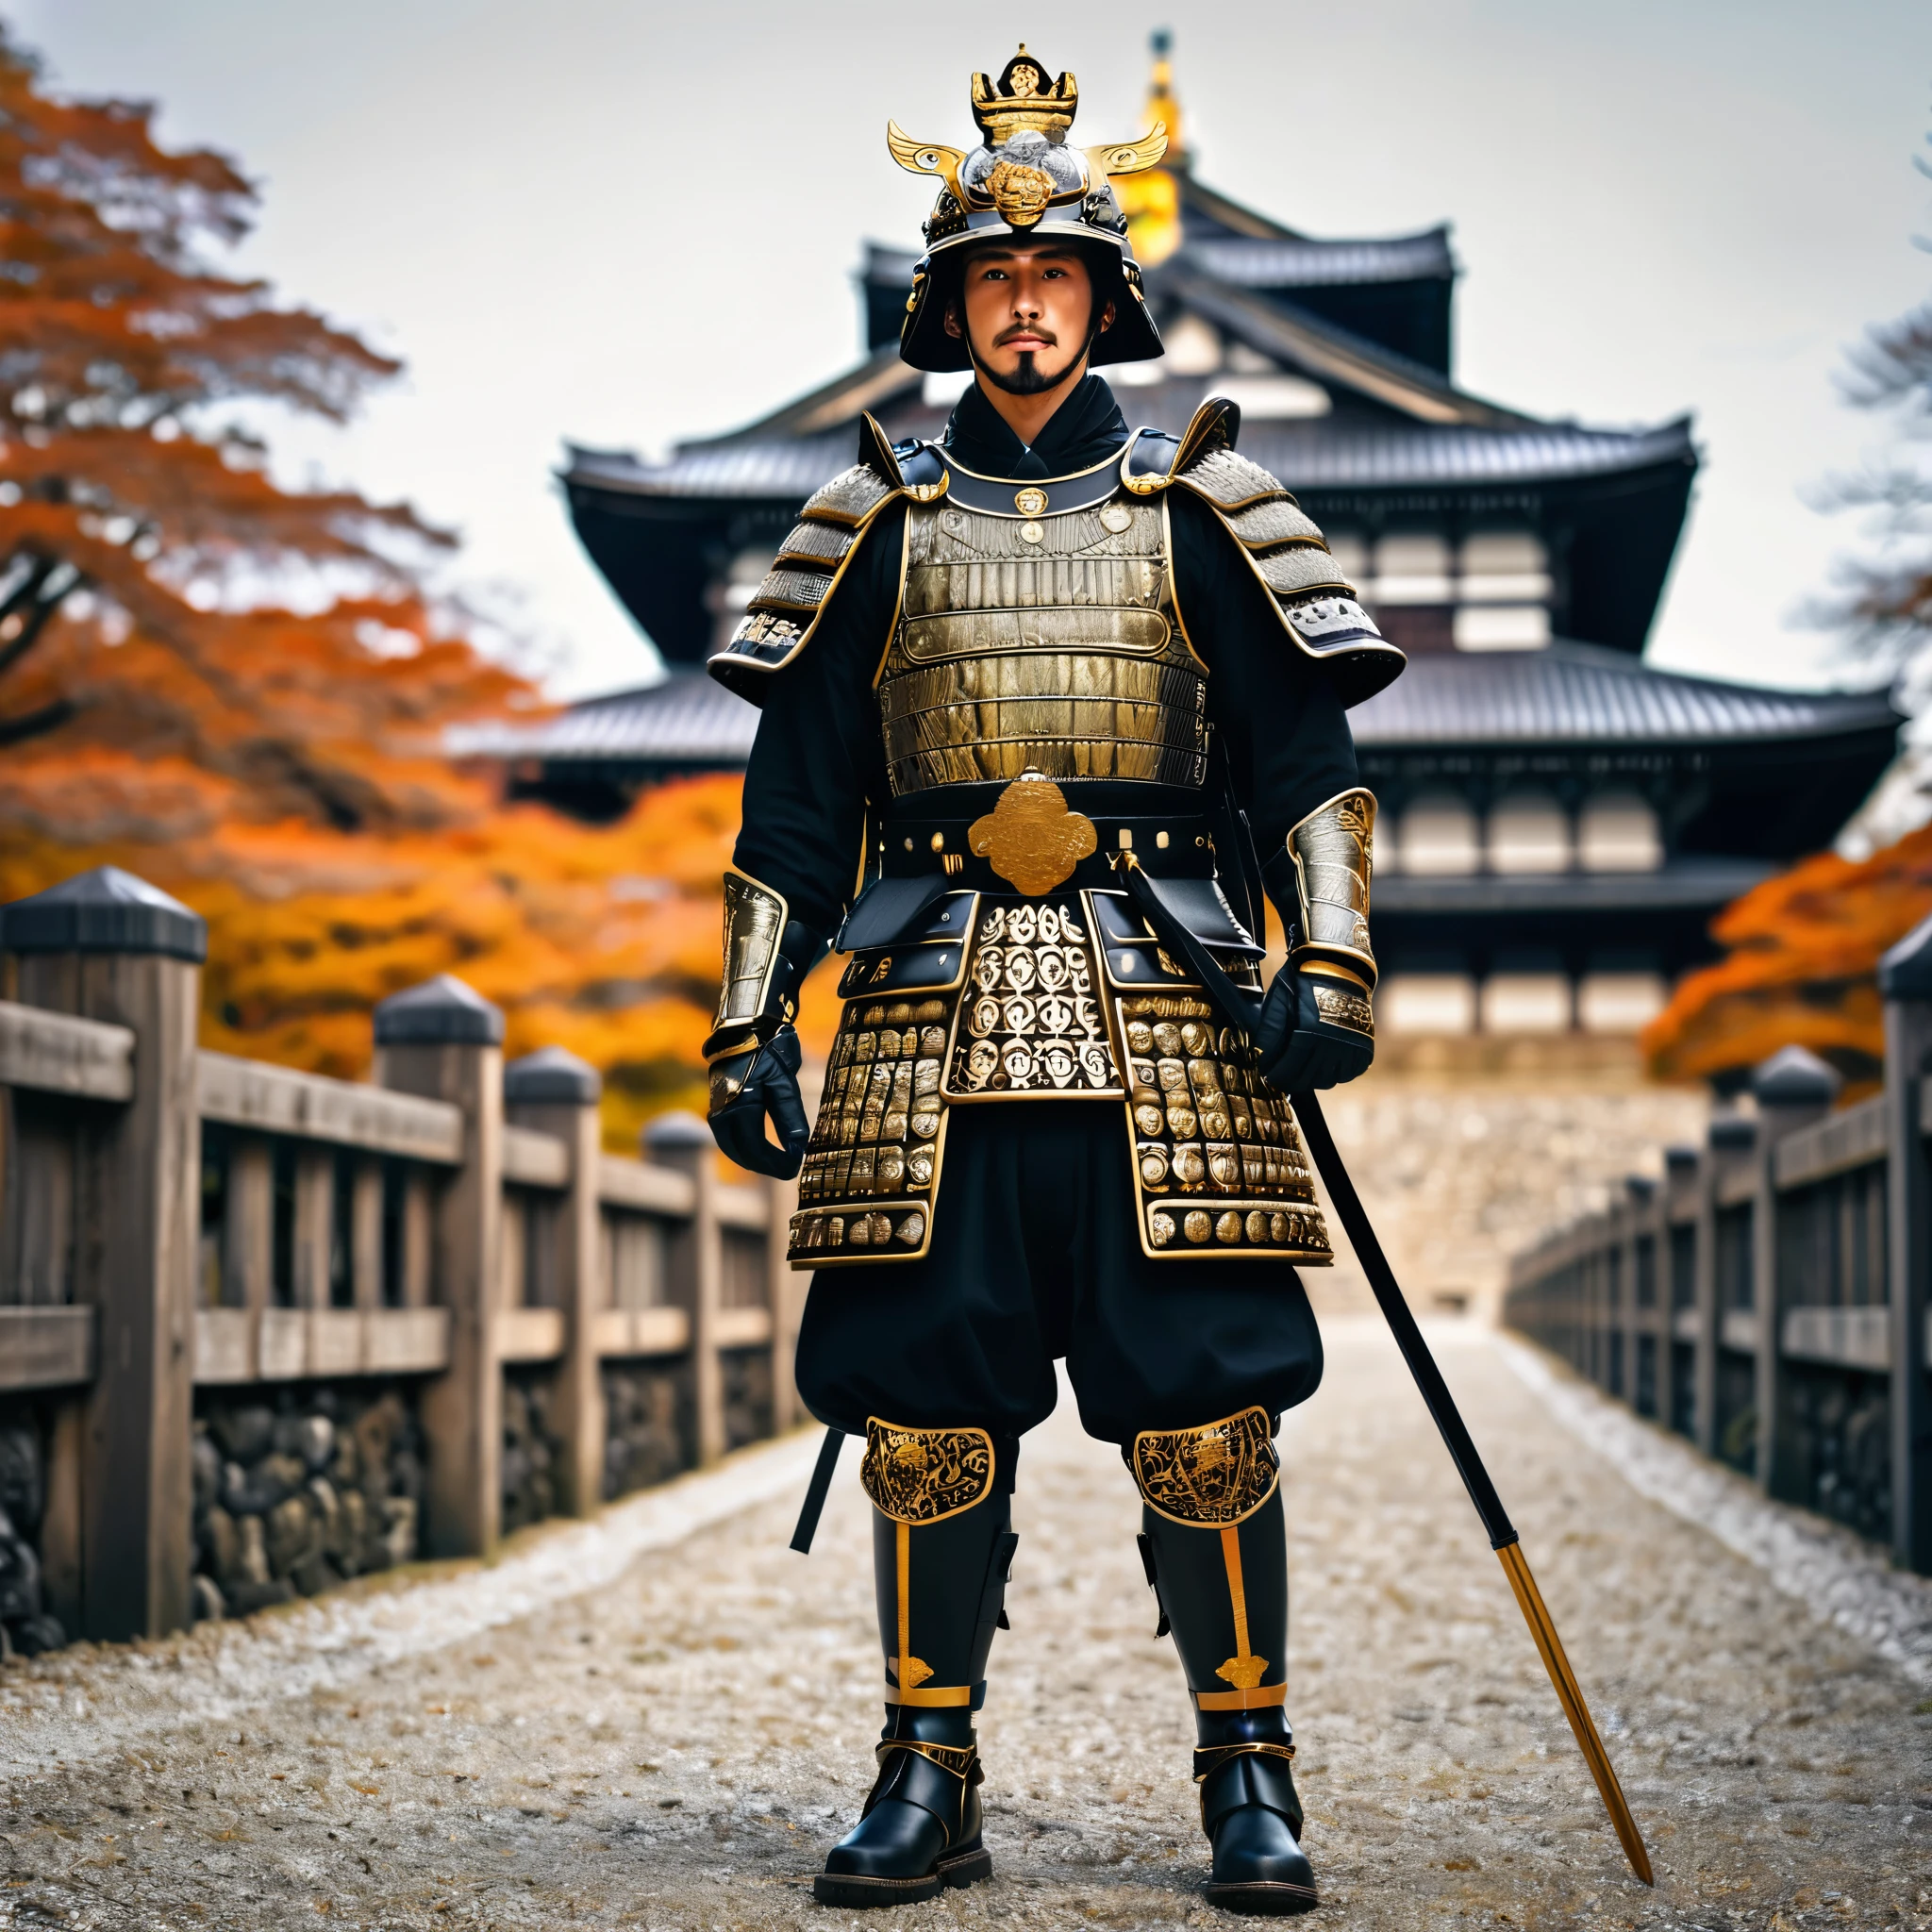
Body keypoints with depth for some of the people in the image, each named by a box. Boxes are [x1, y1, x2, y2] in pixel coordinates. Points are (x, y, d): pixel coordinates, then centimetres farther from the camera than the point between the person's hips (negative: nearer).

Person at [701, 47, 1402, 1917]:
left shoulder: (1198, 506, 11)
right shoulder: (881, 518, 13)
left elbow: (1307, 759, 8)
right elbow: (793, 798, 14)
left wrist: (1330, 963, -5)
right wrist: (749, 1018, 8)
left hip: (1163, 1006, -1)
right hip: (932, 1023, 1)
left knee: (1204, 1403, -4)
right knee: (924, 1400, 1)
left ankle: (1250, 1776, 9)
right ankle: (927, 1779, 13)